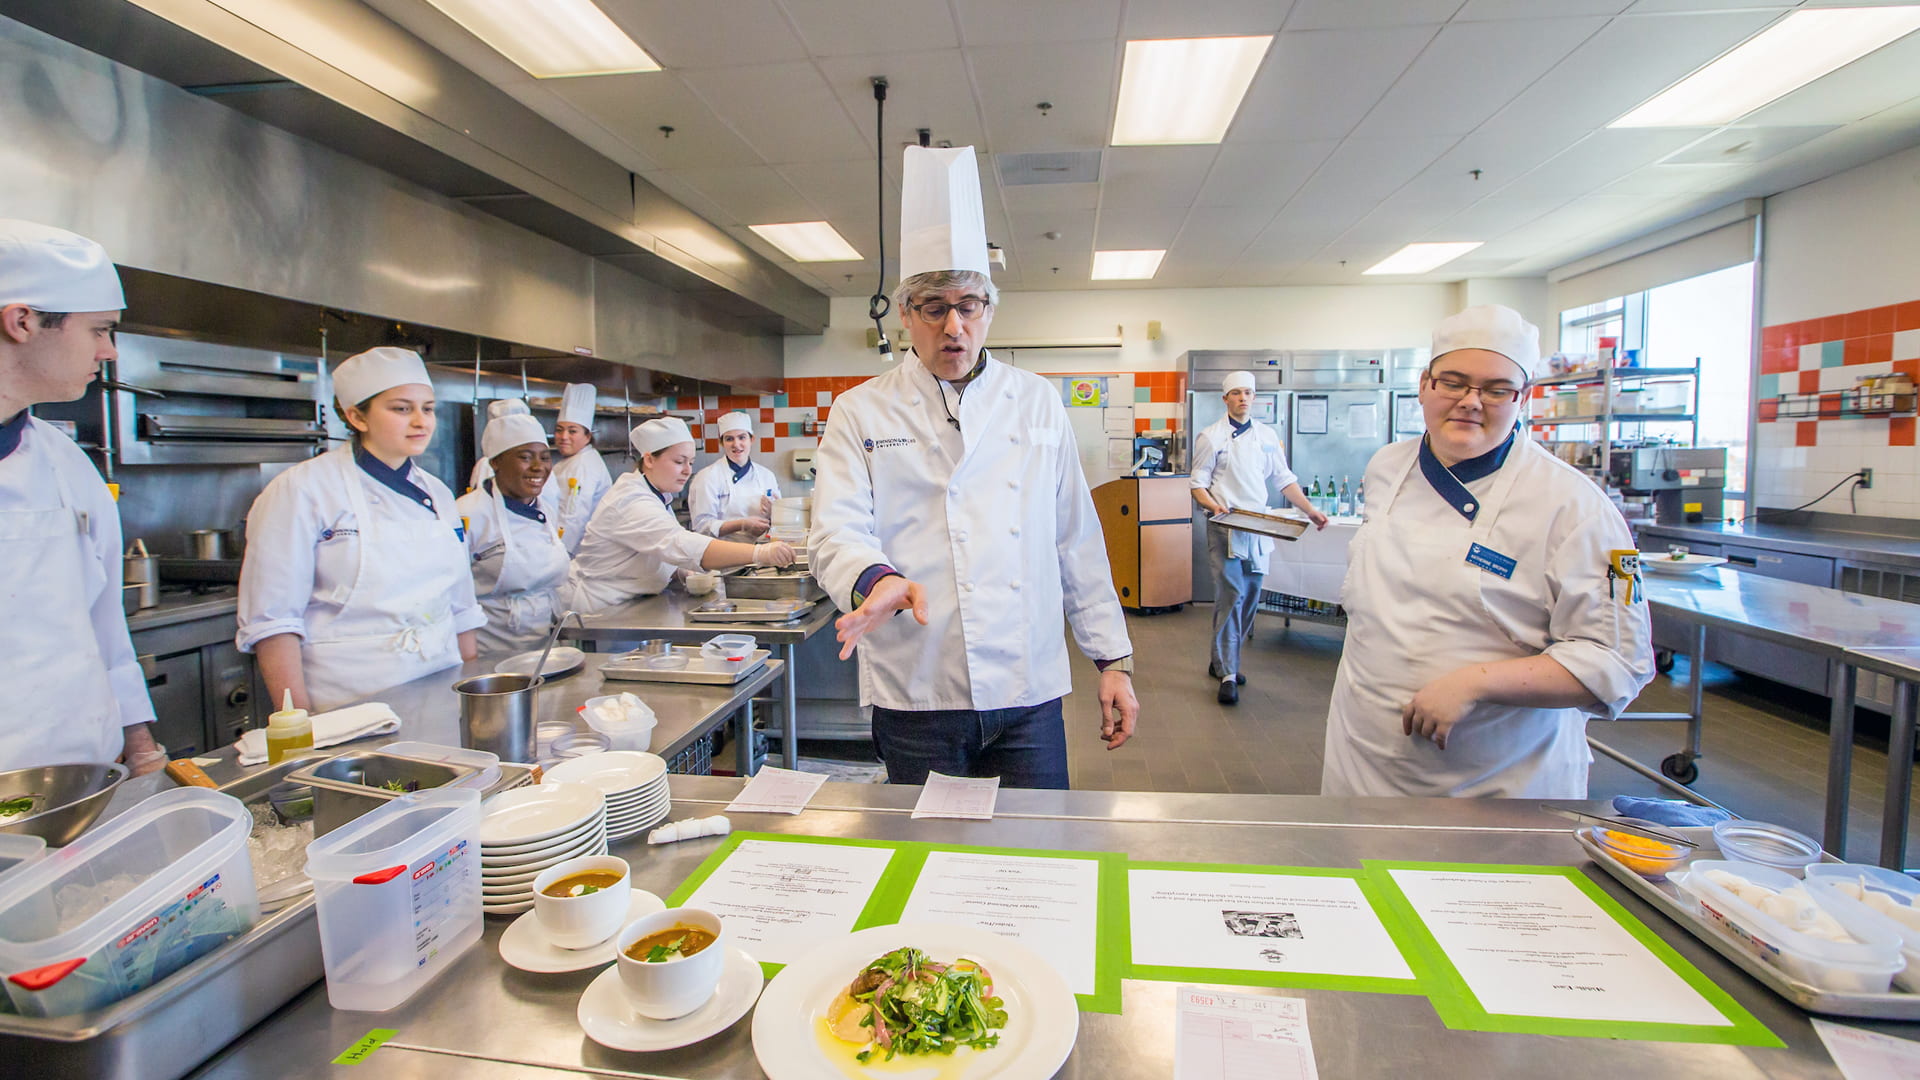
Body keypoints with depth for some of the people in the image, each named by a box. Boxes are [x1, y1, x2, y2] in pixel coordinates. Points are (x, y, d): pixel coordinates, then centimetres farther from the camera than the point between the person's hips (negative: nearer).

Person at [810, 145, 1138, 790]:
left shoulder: (1038, 403, 9)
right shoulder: (861, 413, 2)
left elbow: (1078, 540, 9)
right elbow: (836, 532, -8)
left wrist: (1113, 659, 7)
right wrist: (875, 578, -31)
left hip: (1029, 694, 2)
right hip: (915, 696, -1)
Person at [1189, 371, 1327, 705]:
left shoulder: (1267, 436, 13)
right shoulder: (1211, 436, -1)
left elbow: (1284, 480, 14)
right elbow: (1198, 484, -2)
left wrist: (1310, 510, 2)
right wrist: (1214, 506, -20)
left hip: (1258, 527, 5)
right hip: (1225, 527, -5)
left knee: (1250, 598, 8)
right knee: (1231, 596, -12)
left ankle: (1221, 660, 24)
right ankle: (1227, 675, -5)